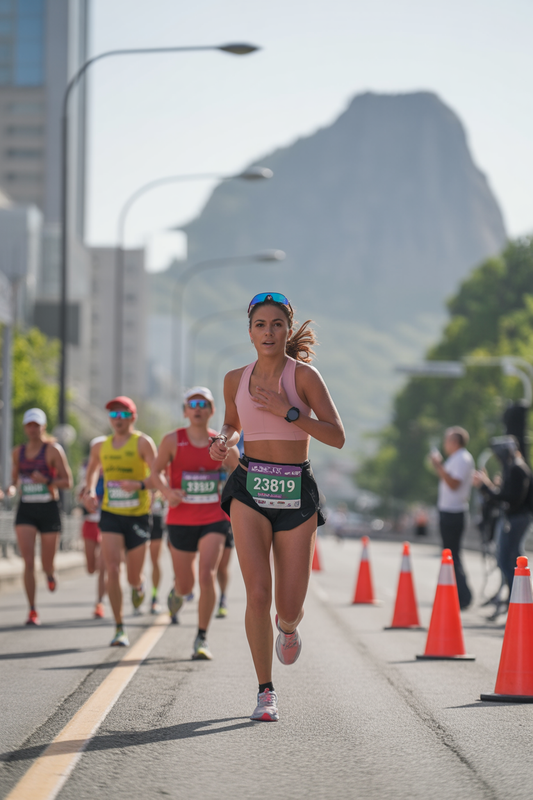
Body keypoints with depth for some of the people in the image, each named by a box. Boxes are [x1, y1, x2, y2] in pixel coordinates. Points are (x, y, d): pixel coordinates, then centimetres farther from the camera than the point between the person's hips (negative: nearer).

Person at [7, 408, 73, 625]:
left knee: (47, 564, 6)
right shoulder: (18, 452, 7)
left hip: (49, 510, -2)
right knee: (29, 562, -11)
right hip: (25, 511, 2)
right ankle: (32, 613, -7)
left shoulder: (53, 450, -6)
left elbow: (68, 482, -7)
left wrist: (47, 481, -24)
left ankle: (50, 574, 46)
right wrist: (12, 488, -5)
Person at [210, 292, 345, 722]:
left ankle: (289, 627, 41)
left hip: (296, 492, -1)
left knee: (288, 606, 1)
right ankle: (266, 692, -2)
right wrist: (224, 441, 2)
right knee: (258, 593, -14)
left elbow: (337, 436, -10)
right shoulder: (236, 379, 6)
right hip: (250, 489, 1)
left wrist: (288, 411, -18)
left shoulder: (304, 375, -5)